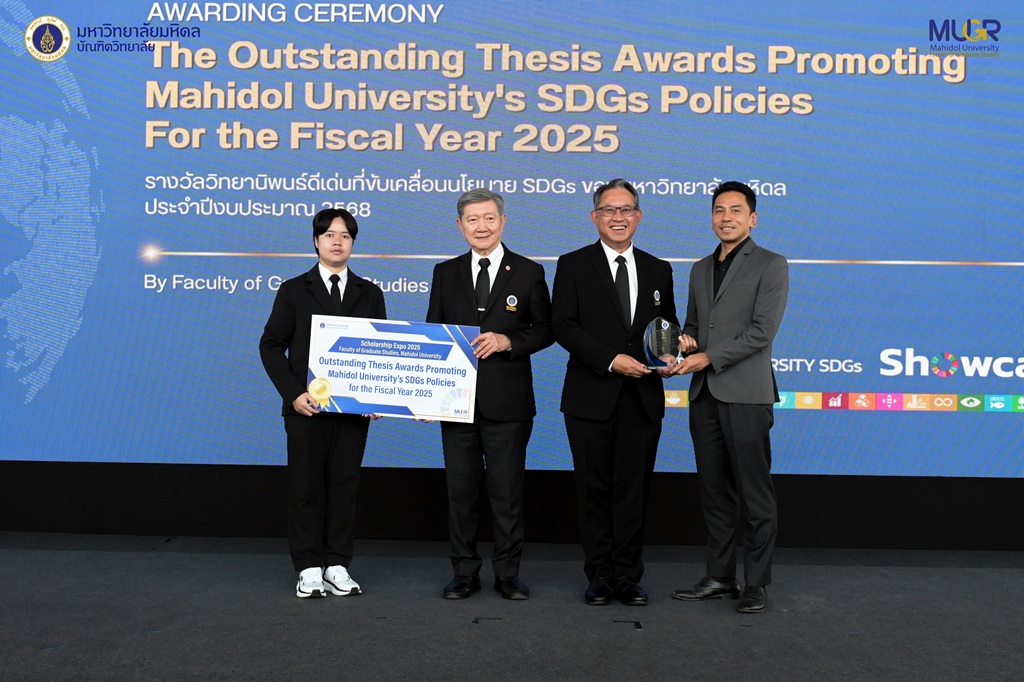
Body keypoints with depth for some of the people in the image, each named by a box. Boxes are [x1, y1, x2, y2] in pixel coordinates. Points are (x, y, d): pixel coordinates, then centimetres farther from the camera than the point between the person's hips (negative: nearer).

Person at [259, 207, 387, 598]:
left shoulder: (370, 294, 10)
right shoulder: (294, 291, 4)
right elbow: (271, 345, 0)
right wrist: (293, 393, -11)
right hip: (306, 406, -2)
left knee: (345, 485, 6)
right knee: (306, 486, 3)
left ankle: (337, 566, 16)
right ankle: (309, 568, 13)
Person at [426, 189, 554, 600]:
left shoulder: (529, 272, 3)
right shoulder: (446, 273, 10)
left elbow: (545, 330, 4)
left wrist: (508, 342, -14)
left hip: (507, 400, -2)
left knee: (507, 490, 4)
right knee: (461, 489, 7)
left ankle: (507, 574, 16)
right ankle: (465, 573, 18)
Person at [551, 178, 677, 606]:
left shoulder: (658, 270, 13)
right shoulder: (573, 265, 2)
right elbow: (563, 326, -7)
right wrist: (611, 359, -16)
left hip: (643, 399, 3)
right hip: (592, 398, -2)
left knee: (634, 489, 6)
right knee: (594, 490, 5)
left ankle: (628, 576, 17)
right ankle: (600, 575, 17)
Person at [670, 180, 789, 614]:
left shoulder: (771, 266, -2)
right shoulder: (701, 269, 18)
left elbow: (762, 331, -11)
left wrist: (708, 358, -15)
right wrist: (685, 341, 1)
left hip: (745, 395, -6)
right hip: (705, 395, 6)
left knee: (754, 493, 0)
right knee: (714, 491, 10)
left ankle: (756, 583, 10)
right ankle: (719, 577, 20)